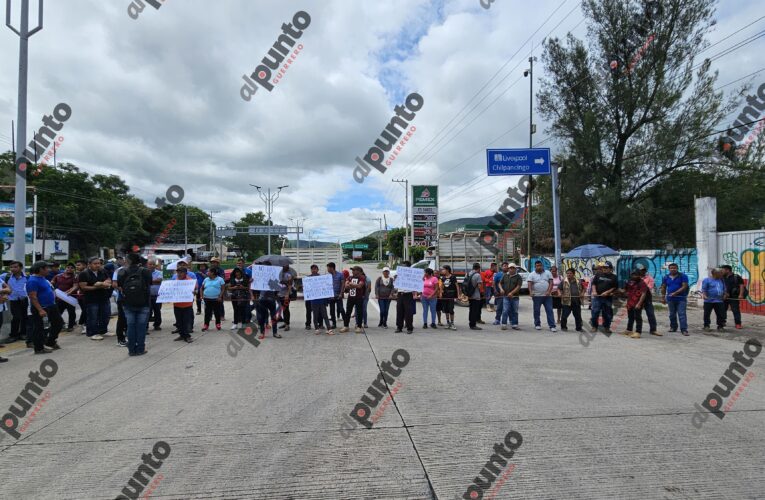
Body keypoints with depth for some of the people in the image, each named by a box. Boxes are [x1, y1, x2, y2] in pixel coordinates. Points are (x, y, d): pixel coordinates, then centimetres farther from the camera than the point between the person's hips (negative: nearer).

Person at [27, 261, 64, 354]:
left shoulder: (43, 278, 11)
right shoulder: (33, 281, -19)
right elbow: (33, 297, -24)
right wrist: (40, 310, -28)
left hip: (51, 307, 10)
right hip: (41, 309, -10)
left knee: (58, 323, 18)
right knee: (40, 329, 1)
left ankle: (50, 343, 32)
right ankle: (39, 348, 12)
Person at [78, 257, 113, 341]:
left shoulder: (103, 272, 8)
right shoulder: (84, 274, -8)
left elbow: (109, 281, 11)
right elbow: (83, 287, -13)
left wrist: (104, 284, -13)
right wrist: (97, 287, -19)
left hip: (104, 298, 6)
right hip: (92, 300, -6)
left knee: (105, 316, 12)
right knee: (93, 317, -2)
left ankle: (103, 331, 27)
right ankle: (92, 334, 9)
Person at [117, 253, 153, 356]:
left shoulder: (122, 272, -6)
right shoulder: (145, 271, -8)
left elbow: (119, 286, -4)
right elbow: (150, 283, -1)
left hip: (128, 304, 1)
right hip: (143, 304, -1)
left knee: (130, 326, 9)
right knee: (141, 326, 5)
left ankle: (131, 350, 12)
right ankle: (140, 349, 8)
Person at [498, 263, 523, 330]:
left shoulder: (518, 277, 1)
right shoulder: (505, 276, 10)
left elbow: (518, 286, -9)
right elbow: (500, 283, 17)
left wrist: (511, 293, -20)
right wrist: (501, 289, -4)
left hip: (515, 297, -1)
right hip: (506, 296, 1)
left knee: (514, 311, 6)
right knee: (505, 311, -4)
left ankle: (514, 324, 14)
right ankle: (504, 324, 0)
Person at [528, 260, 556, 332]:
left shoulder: (548, 273, 8)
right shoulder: (532, 274, 4)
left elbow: (551, 283, 1)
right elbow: (530, 284, -6)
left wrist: (548, 291, -13)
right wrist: (531, 292, -24)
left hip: (547, 296, 1)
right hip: (536, 296, -1)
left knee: (550, 310, -3)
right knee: (536, 311, 6)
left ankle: (552, 326, -3)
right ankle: (537, 324, 19)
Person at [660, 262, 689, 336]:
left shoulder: (683, 276, -4)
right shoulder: (666, 277, 8)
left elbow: (684, 286, -12)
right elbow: (663, 288, 14)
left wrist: (675, 293, -20)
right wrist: (663, 297, 9)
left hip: (681, 298, -4)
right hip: (670, 299, 4)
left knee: (682, 314, -9)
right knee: (672, 314, 13)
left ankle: (684, 329, -10)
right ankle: (673, 327, 26)